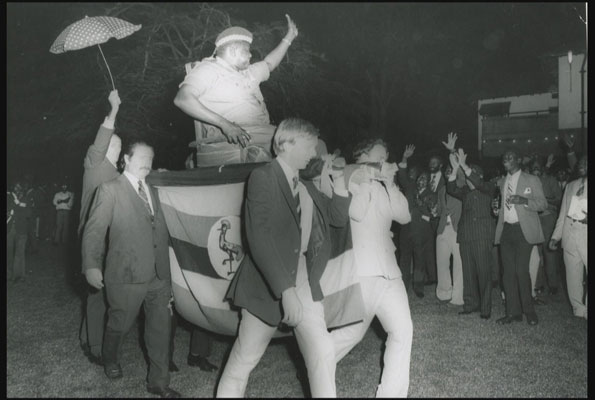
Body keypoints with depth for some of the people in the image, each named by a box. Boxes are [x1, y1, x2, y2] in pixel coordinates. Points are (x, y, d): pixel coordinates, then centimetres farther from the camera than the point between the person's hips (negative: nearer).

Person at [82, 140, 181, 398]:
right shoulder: (110, 190, -4)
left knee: (160, 328, 9)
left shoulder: (152, 192, 16)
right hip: (127, 275, -5)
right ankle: (110, 360, 43)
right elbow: (94, 230, -10)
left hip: (159, 275, 5)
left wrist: (167, 269, 12)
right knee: (120, 324, 12)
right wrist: (92, 265, -21)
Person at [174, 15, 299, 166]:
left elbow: (269, 64, 51)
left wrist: (289, 37, 51)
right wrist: (224, 124, -20)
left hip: (264, 135, 8)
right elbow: (182, 99, -11)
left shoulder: (247, 73, 31)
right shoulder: (208, 69, 5)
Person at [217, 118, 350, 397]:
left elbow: (337, 216, 17)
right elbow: (258, 237, -22)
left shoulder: (305, 186, 11)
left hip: (303, 282, 6)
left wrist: (341, 183, 2)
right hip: (269, 285, -6)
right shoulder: (262, 177, -12)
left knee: (322, 353, 0)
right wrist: (285, 289, -27)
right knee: (244, 358, 9)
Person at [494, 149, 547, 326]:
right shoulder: (502, 183, 18)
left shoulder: (531, 180, 3)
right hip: (506, 230, 5)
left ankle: (528, 310, 5)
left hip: (523, 230, -5)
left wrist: (524, 200, -17)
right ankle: (513, 312, 10)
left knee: (521, 270, -11)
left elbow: (543, 204, -2)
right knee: (508, 272, 3)